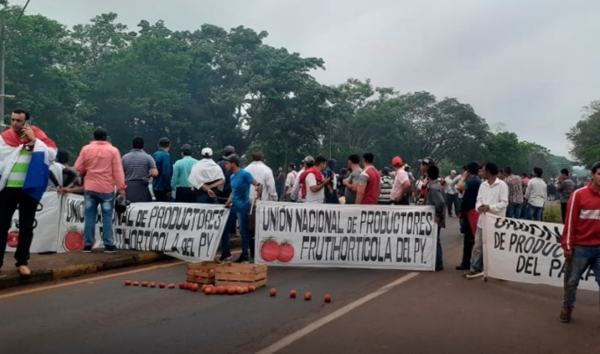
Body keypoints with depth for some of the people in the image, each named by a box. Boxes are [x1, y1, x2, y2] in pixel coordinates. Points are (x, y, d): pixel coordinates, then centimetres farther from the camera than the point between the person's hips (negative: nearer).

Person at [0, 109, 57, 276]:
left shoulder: (38, 136, 1)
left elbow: (51, 155, -11)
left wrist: (34, 140, -14)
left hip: (29, 189, -1)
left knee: (26, 227, 7)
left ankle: (22, 262, 17)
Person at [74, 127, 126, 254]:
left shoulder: (86, 149, 2)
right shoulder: (113, 150, -3)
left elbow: (78, 168, 4)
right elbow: (118, 170, -7)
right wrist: (121, 187, -6)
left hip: (90, 188, 2)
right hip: (107, 188, -2)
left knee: (90, 216, 6)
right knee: (107, 216, 2)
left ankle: (88, 244, 8)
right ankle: (108, 245, 0)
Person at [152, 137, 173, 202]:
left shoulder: (155, 155, 11)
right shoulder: (166, 155, -14)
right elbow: (166, 173, -21)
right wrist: (168, 189, -18)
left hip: (156, 187, 8)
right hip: (163, 188, -8)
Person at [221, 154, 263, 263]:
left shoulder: (244, 174, -12)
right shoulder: (232, 176, 13)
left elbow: (259, 185, -14)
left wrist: (256, 200, -17)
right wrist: (228, 203, 12)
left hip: (242, 207, -8)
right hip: (233, 207, 9)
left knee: (243, 232, 0)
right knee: (224, 229, 10)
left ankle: (244, 257, 10)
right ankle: (226, 253, 23)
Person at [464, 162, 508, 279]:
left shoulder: (502, 185, -9)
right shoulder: (483, 185, 10)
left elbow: (504, 203, -13)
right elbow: (479, 200, 7)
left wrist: (490, 207, -24)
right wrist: (479, 206, -16)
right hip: (483, 219, 6)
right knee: (478, 245, 6)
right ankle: (475, 269, 13)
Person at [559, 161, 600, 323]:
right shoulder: (579, 194, -6)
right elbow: (570, 221, -5)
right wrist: (568, 246, -6)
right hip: (580, 247, -2)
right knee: (572, 281, 10)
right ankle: (567, 308, 29)